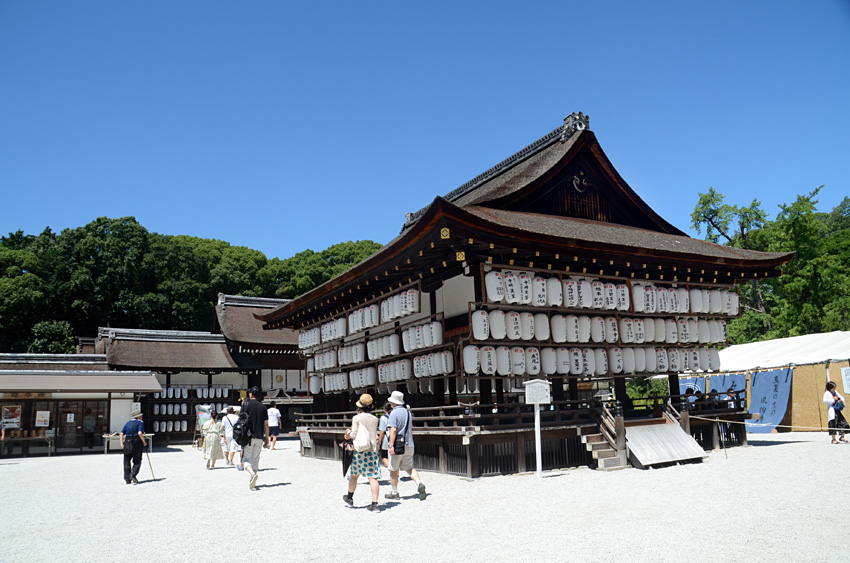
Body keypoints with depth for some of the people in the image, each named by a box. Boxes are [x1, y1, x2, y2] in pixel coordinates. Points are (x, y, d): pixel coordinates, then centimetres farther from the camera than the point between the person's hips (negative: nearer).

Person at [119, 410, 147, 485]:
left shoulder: (128, 423, 16)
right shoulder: (140, 422, -1)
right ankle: (133, 475, -14)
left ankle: (127, 479, 9)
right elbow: (140, 433, -17)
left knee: (127, 461, 11)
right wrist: (144, 442, -9)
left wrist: (121, 443, 3)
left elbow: (121, 434, 6)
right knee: (137, 461, 4)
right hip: (137, 442, -4)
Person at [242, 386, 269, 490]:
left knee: (246, 459, 3)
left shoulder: (246, 405, -2)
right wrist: (267, 438, 12)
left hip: (248, 437, -3)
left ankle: (252, 474, -25)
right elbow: (266, 425, 6)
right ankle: (252, 482, 11)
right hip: (259, 437, 4)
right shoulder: (263, 407, 8)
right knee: (255, 459, 13)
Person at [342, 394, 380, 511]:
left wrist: (348, 433, 15)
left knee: (354, 475, 16)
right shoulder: (374, 419, 6)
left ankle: (350, 498, 32)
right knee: (373, 477, -1)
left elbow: (354, 435, -7)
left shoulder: (357, 418, -7)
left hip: (360, 450, -3)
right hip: (372, 450, 3)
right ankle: (374, 503, -6)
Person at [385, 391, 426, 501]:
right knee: (409, 468, 11)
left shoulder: (394, 413, -12)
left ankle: (394, 492, 17)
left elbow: (393, 430, -21)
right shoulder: (408, 412, 13)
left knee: (393, 470, 8)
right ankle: (419, 484, -13)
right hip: (409, 445, 7)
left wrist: (391, 446, -24)